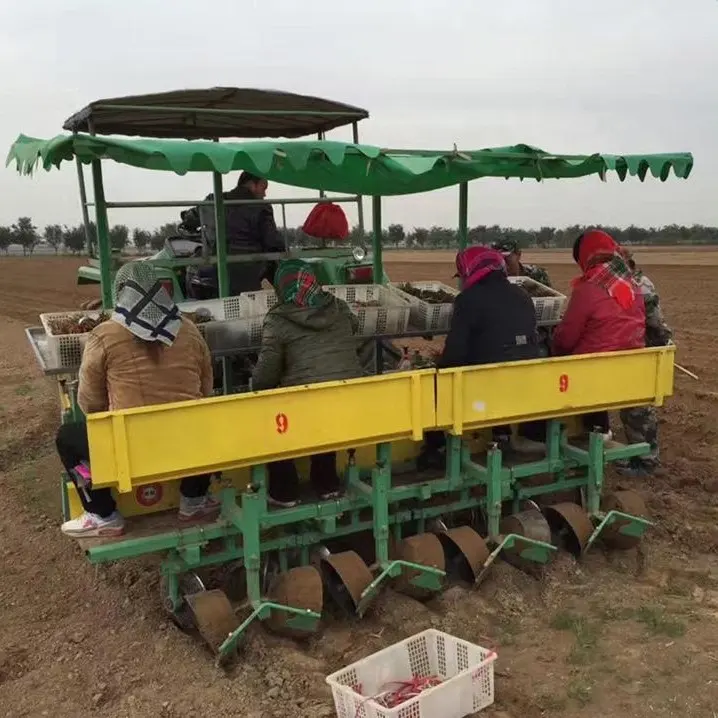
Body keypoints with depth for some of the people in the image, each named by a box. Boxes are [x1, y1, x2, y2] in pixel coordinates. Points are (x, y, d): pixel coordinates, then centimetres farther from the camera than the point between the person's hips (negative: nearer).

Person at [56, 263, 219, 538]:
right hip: (191, 445, 3)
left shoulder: (104, 336, -6)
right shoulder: (189, 331, 4)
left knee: (67, 437, 23)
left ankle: (104, 518, 23)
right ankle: (193, 502, 35)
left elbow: (89, 402, 4)